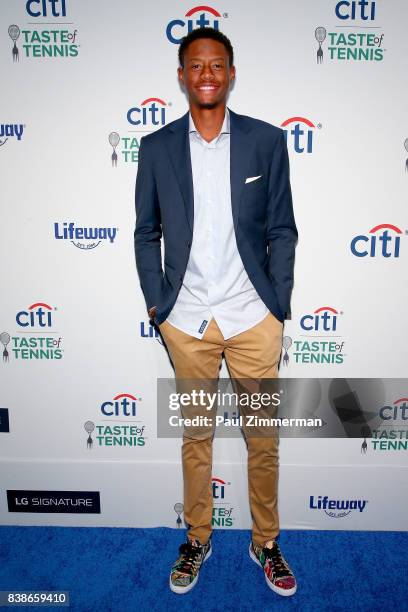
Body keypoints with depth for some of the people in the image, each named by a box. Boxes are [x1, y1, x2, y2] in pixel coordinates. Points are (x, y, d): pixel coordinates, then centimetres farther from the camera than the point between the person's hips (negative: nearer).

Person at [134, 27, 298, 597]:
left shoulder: (266, 140, 1)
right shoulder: (157, 147, 3)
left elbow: (282, 230, 2)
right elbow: (146, 233, 7)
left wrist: (278, 306, -1)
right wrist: (156, 304, 2)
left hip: (254, 319, 0)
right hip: (187, 321, 1)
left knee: (264, 440, 12)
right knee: (196, 437, 16)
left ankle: (266, 543, 36)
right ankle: (197, 540, 38)